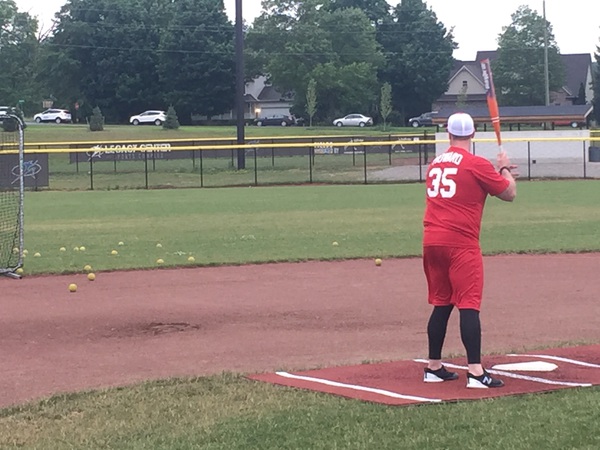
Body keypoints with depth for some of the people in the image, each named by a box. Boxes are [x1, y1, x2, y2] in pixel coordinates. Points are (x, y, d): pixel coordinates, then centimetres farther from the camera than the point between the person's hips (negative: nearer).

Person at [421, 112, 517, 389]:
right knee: (469, 305, -10)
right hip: (461, 243, -6)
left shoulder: (435, 164, 15)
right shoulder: (477, 165, -6)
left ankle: (434, 367, 21)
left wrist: (497, 171, 30)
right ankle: (475, 372, -18)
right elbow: (509, 193, 0)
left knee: (441, 304, 16)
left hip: (431, 241, 7)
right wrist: (504, 169, 17)